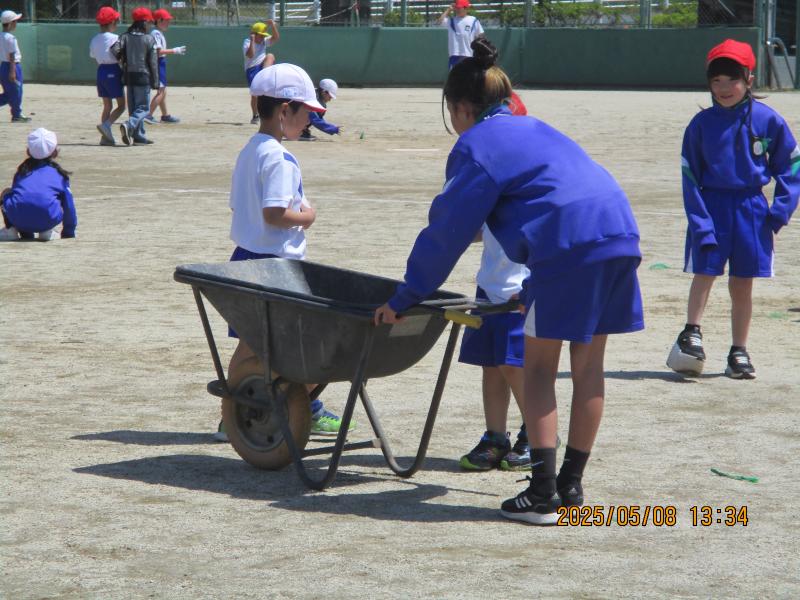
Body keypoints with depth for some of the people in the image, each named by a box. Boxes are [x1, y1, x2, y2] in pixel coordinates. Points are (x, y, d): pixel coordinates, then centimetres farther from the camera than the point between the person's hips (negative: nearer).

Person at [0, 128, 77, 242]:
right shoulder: (59, 173, 22)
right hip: (47, 221, -1)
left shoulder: (23, 170, 27)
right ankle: (46, 232, 9)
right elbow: (68, 204, 25)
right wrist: (69, 231, 39)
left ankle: (11, 229, 11)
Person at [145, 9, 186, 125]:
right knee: (161, 91, -13)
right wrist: (174, 51, -19)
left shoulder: (160, 33, 16)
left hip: (161, 63, 11)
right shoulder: (156, 33, -15)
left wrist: (175, 51, 14)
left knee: (163, 91, 17)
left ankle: (165, 115, 25)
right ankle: (149, 115, -16)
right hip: (158, 63, -11)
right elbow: (158, 51, -23)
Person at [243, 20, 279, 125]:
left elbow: (276, 38, -6)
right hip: (252, 69, -4)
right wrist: (252, 41, -28)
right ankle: (255, 116, 10)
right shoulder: (247, 42, -7)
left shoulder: (264, 41, 9)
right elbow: (250, 55, -25)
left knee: (270, 56, -26)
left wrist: (273, 25, -16)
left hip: (263, 67, 4)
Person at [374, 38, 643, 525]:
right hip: (620, 233, 7)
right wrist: (535, 287, 43)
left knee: (538, 367, 3)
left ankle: (542, 494, -1)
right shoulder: (535, 129, 29)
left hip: (566, 246, -7)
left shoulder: (475, 146, 5)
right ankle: (571, 485, 20)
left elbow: (447, 232, 4)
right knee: (589, 366, 13)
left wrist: (404, 299, 12)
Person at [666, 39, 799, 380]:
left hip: (751, 210, 0)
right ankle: (692, 333, 17)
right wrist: (700, 224, -13)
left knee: (742, 284, 6)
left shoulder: (768, 121, -6)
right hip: (711, 207, 0)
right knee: (705, 272, -3)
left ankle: (739, 352, 16)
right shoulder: (701, 124, -6)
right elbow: (690, 177, -5)